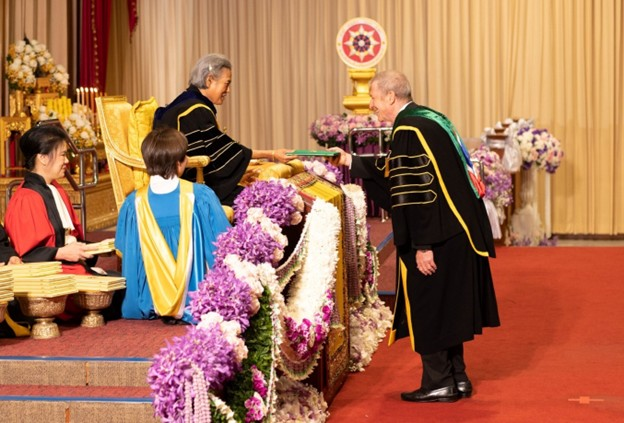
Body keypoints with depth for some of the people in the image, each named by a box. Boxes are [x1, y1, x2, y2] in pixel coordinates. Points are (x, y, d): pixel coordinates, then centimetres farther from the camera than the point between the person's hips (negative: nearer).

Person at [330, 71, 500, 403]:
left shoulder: (408, 129, -18)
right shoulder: (426, 119, 12)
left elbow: (417, 191, -22)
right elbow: (396, 172, 22)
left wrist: (422, 245, -21)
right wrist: (352, 162, 27)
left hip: (436, 236, -10)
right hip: (456, 232, 10)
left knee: (428, 306, 2)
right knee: (447, 306, 17)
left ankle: (438, 384, 10)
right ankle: (457, 378, 24)